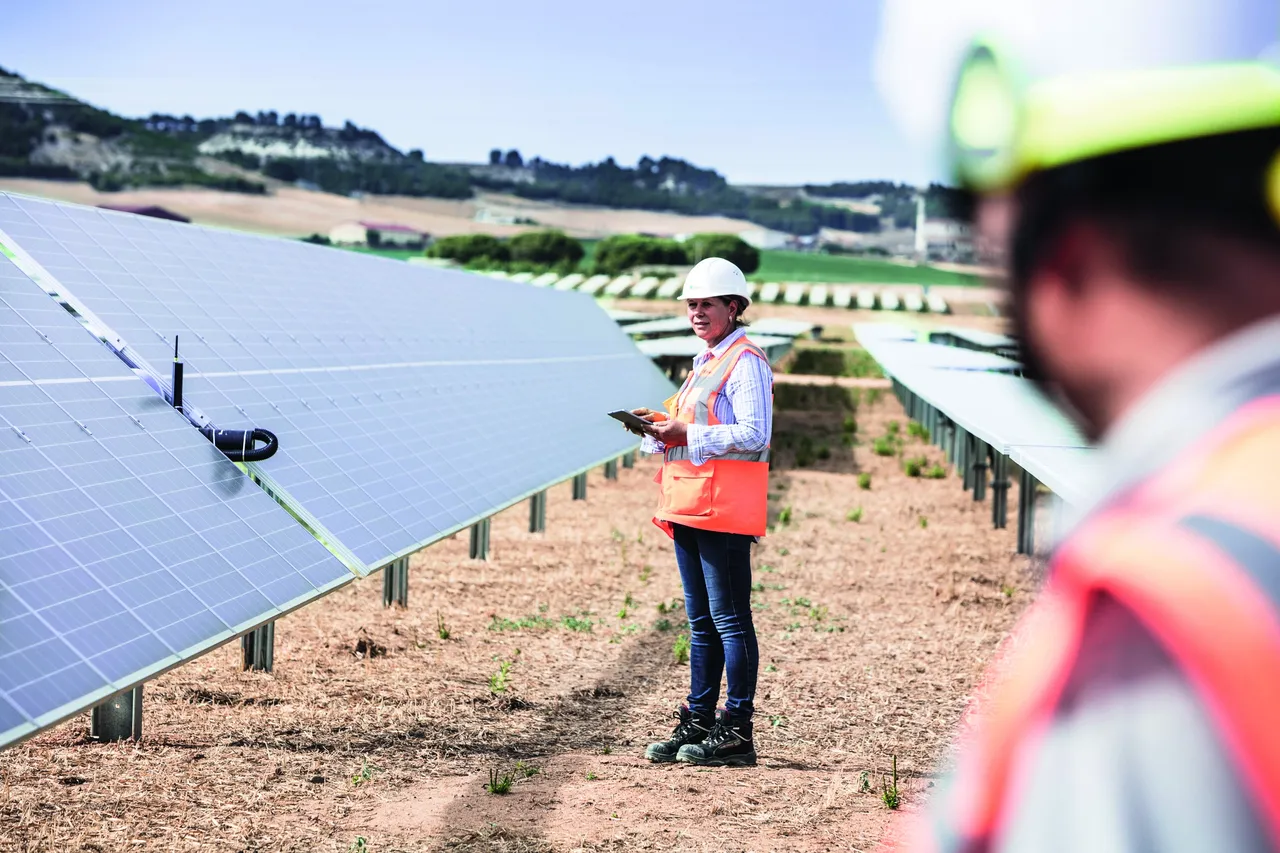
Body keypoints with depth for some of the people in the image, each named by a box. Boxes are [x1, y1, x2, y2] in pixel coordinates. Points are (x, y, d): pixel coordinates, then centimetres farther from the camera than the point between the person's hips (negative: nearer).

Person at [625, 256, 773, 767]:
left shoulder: (746, 362, -8)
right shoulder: (706, 362, 21)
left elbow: (753, 435, -18)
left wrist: (686, 433, -19)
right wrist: (659, 430, 7)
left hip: (723, 508, -9)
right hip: (689, 505, 9)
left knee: (730, 620, -6)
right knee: (701, 622, 12)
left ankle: (737, 732, -2)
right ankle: (698, 722, 17)